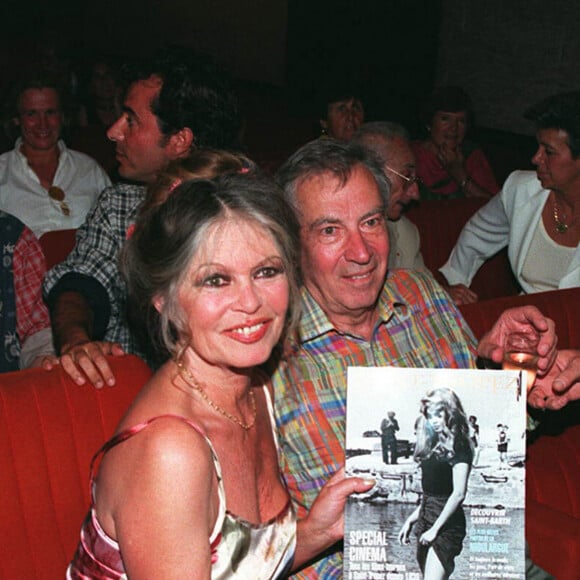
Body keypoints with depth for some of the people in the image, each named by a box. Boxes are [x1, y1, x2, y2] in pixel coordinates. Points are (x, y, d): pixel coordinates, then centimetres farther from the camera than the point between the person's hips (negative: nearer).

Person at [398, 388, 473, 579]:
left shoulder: (458, 448, -8)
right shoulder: (434, 445, 15)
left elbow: (458, 494, -15)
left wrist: (435, 528, -17)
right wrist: (411, 520, 15)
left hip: (446, 523, -8)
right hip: (426, 520, 8)